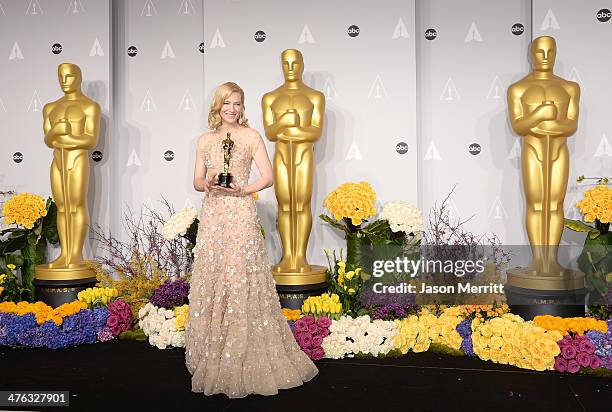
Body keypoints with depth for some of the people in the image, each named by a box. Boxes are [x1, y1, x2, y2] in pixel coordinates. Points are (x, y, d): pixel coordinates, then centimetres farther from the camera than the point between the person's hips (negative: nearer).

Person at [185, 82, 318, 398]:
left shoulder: (250, 136, 5)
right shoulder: (205, 140, 15)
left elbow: (268, 176, 0)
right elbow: (196, 182, 14)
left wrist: (243, 189, -13)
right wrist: (207, 183, -8)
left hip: (241, 215, -3)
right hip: (212, 215, 4)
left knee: (242, 281, -5)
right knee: (210, 282, 3)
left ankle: (247, 360, 5)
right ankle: (213, 358, 15)